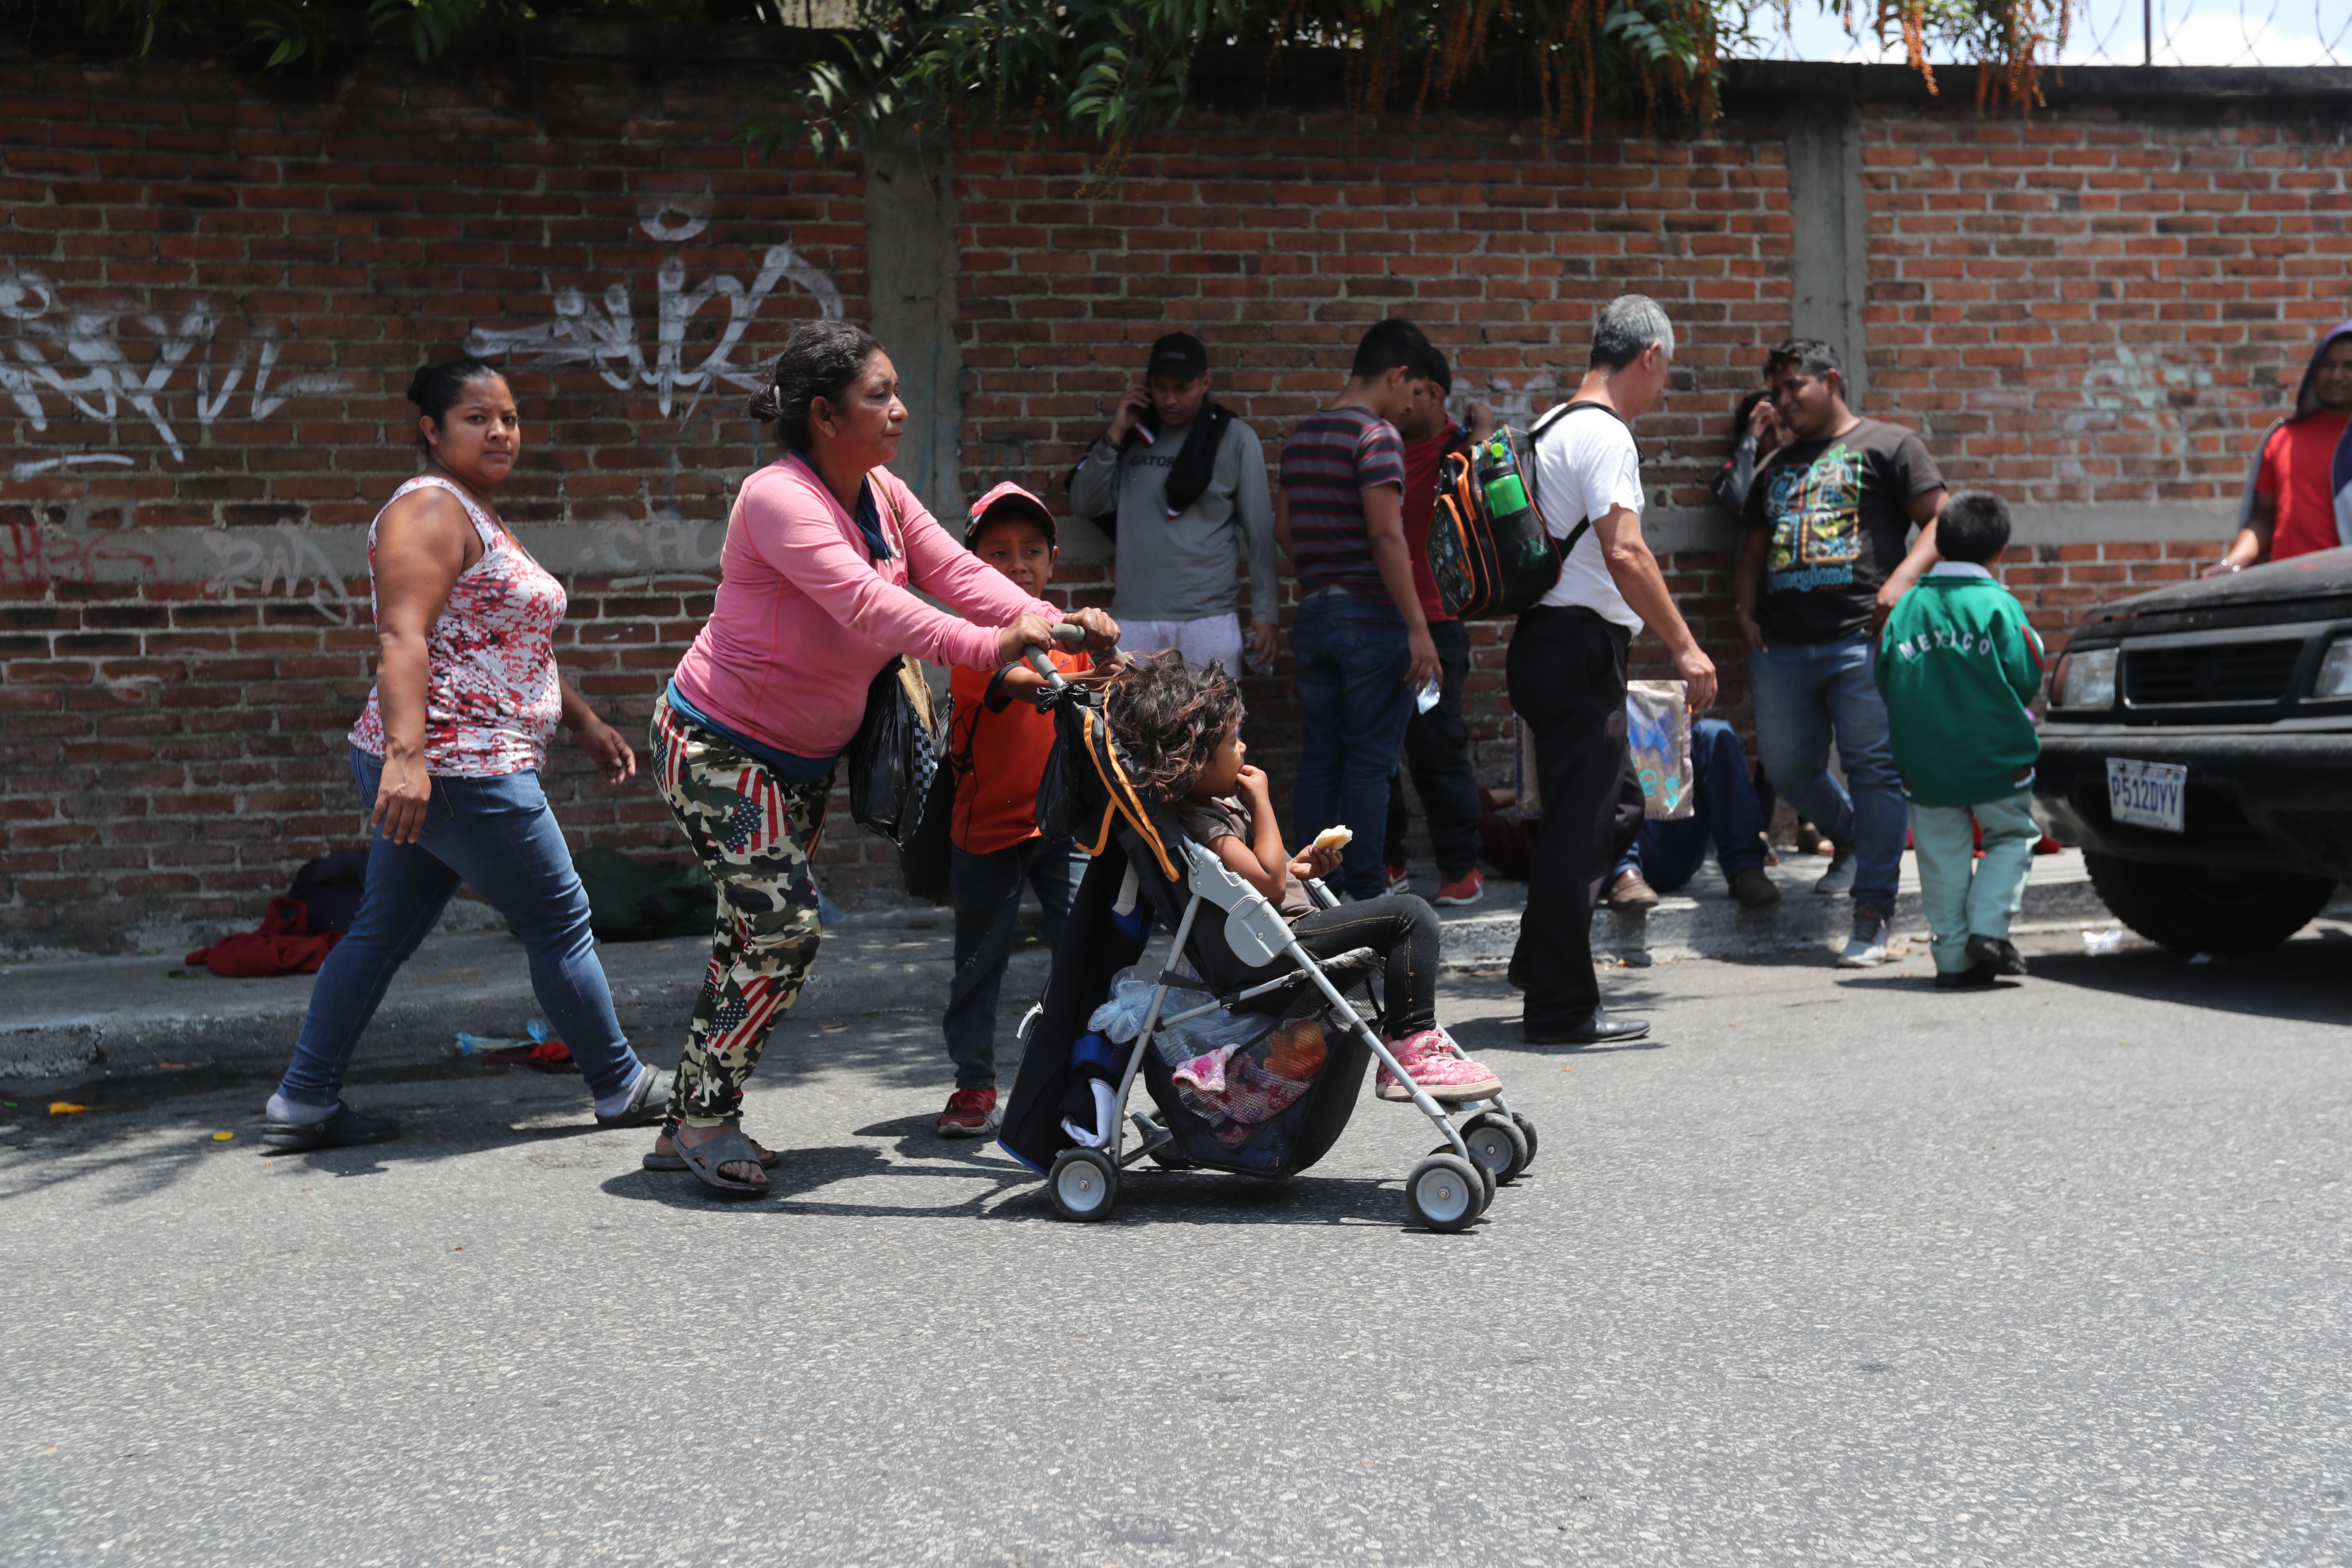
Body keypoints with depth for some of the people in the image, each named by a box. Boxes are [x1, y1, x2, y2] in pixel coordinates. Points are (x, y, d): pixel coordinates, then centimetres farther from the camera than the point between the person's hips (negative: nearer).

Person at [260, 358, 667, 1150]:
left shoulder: (478, 517, 21)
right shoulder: (430, 508, -12)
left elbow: (510, 646, 30)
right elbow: (402, 638, -24)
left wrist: (586, 723, 29)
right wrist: (406, 753, -34)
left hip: (431, 770, 10)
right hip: (460, 770, -10)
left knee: (383, 933, 10)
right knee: (559, 922, 1)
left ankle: (303, 1104, 13)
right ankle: (621, 1087, 13)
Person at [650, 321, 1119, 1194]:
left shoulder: (882, 495, 2)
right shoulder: (778, 499, -24)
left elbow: (955, 572, -5)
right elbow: (865, 603, -37)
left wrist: (1056, 626, -23)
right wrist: (988, 647, -47)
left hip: (804, 757, 9)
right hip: (718, 746, -9)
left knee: (755, 934, 9)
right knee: (783, 926, -16)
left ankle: (690, 1126, 19)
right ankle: (708, 1120, -1)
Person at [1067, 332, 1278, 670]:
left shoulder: (1235, 439, 0)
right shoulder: (1134, 435, 9)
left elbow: (1260, 531, -1)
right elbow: (1084, 504, 5)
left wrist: (1265, 613, -5)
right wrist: (1114, 438, -4)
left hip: (1208, 617, -3)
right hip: (1134, 617, 3)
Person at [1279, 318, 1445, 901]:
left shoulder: (1301, 436, 13)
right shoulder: (1376, 436, -12)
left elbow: (1284, 525, 20)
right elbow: (1386, 534, -20)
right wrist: (1418, 628, -20)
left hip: (1313, 613, 7)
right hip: (1371, 615, -7)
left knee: (1320, 758, 10)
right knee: (1370, 762, -2)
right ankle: (1364, 899, 0)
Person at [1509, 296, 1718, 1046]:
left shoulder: (1552, 427, 17)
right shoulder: (1604, 434, -13)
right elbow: (1625, 553, -22)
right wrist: (1686, 648, -19)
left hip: (1544, 643, 10)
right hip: (1580, 651, -10)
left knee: (1614, 804, 18)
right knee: (1583, 824, -5)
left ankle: (1540, 968, 23)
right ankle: (1561, 1008, 0)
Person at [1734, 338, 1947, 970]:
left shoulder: (1886, 445, 8)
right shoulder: (1778, 469, 25)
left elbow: (1940, 521, 0)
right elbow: (1754, 550, 29)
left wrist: (1901, 580, -15)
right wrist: (1745, 609, 11)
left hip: (1861, 640, -6)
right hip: (1782, 649, 6)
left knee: (1874, 771, -9)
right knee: (1787, 768, 5)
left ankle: (1872, 921, -8)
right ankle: (1853, 842, 34)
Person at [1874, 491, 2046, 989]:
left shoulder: (1905, 608, 3)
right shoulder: (1999, 606, -8)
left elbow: (1883, 683, 5)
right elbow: (2026, 679, -10)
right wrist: (2014, 724, 11)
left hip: (1925, 765, 3)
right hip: (1996, 761, -3)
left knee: (1943, 856, 9)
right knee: (2013, 837, 14)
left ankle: (1953, 957, 10)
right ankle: (1988, 928, -2)